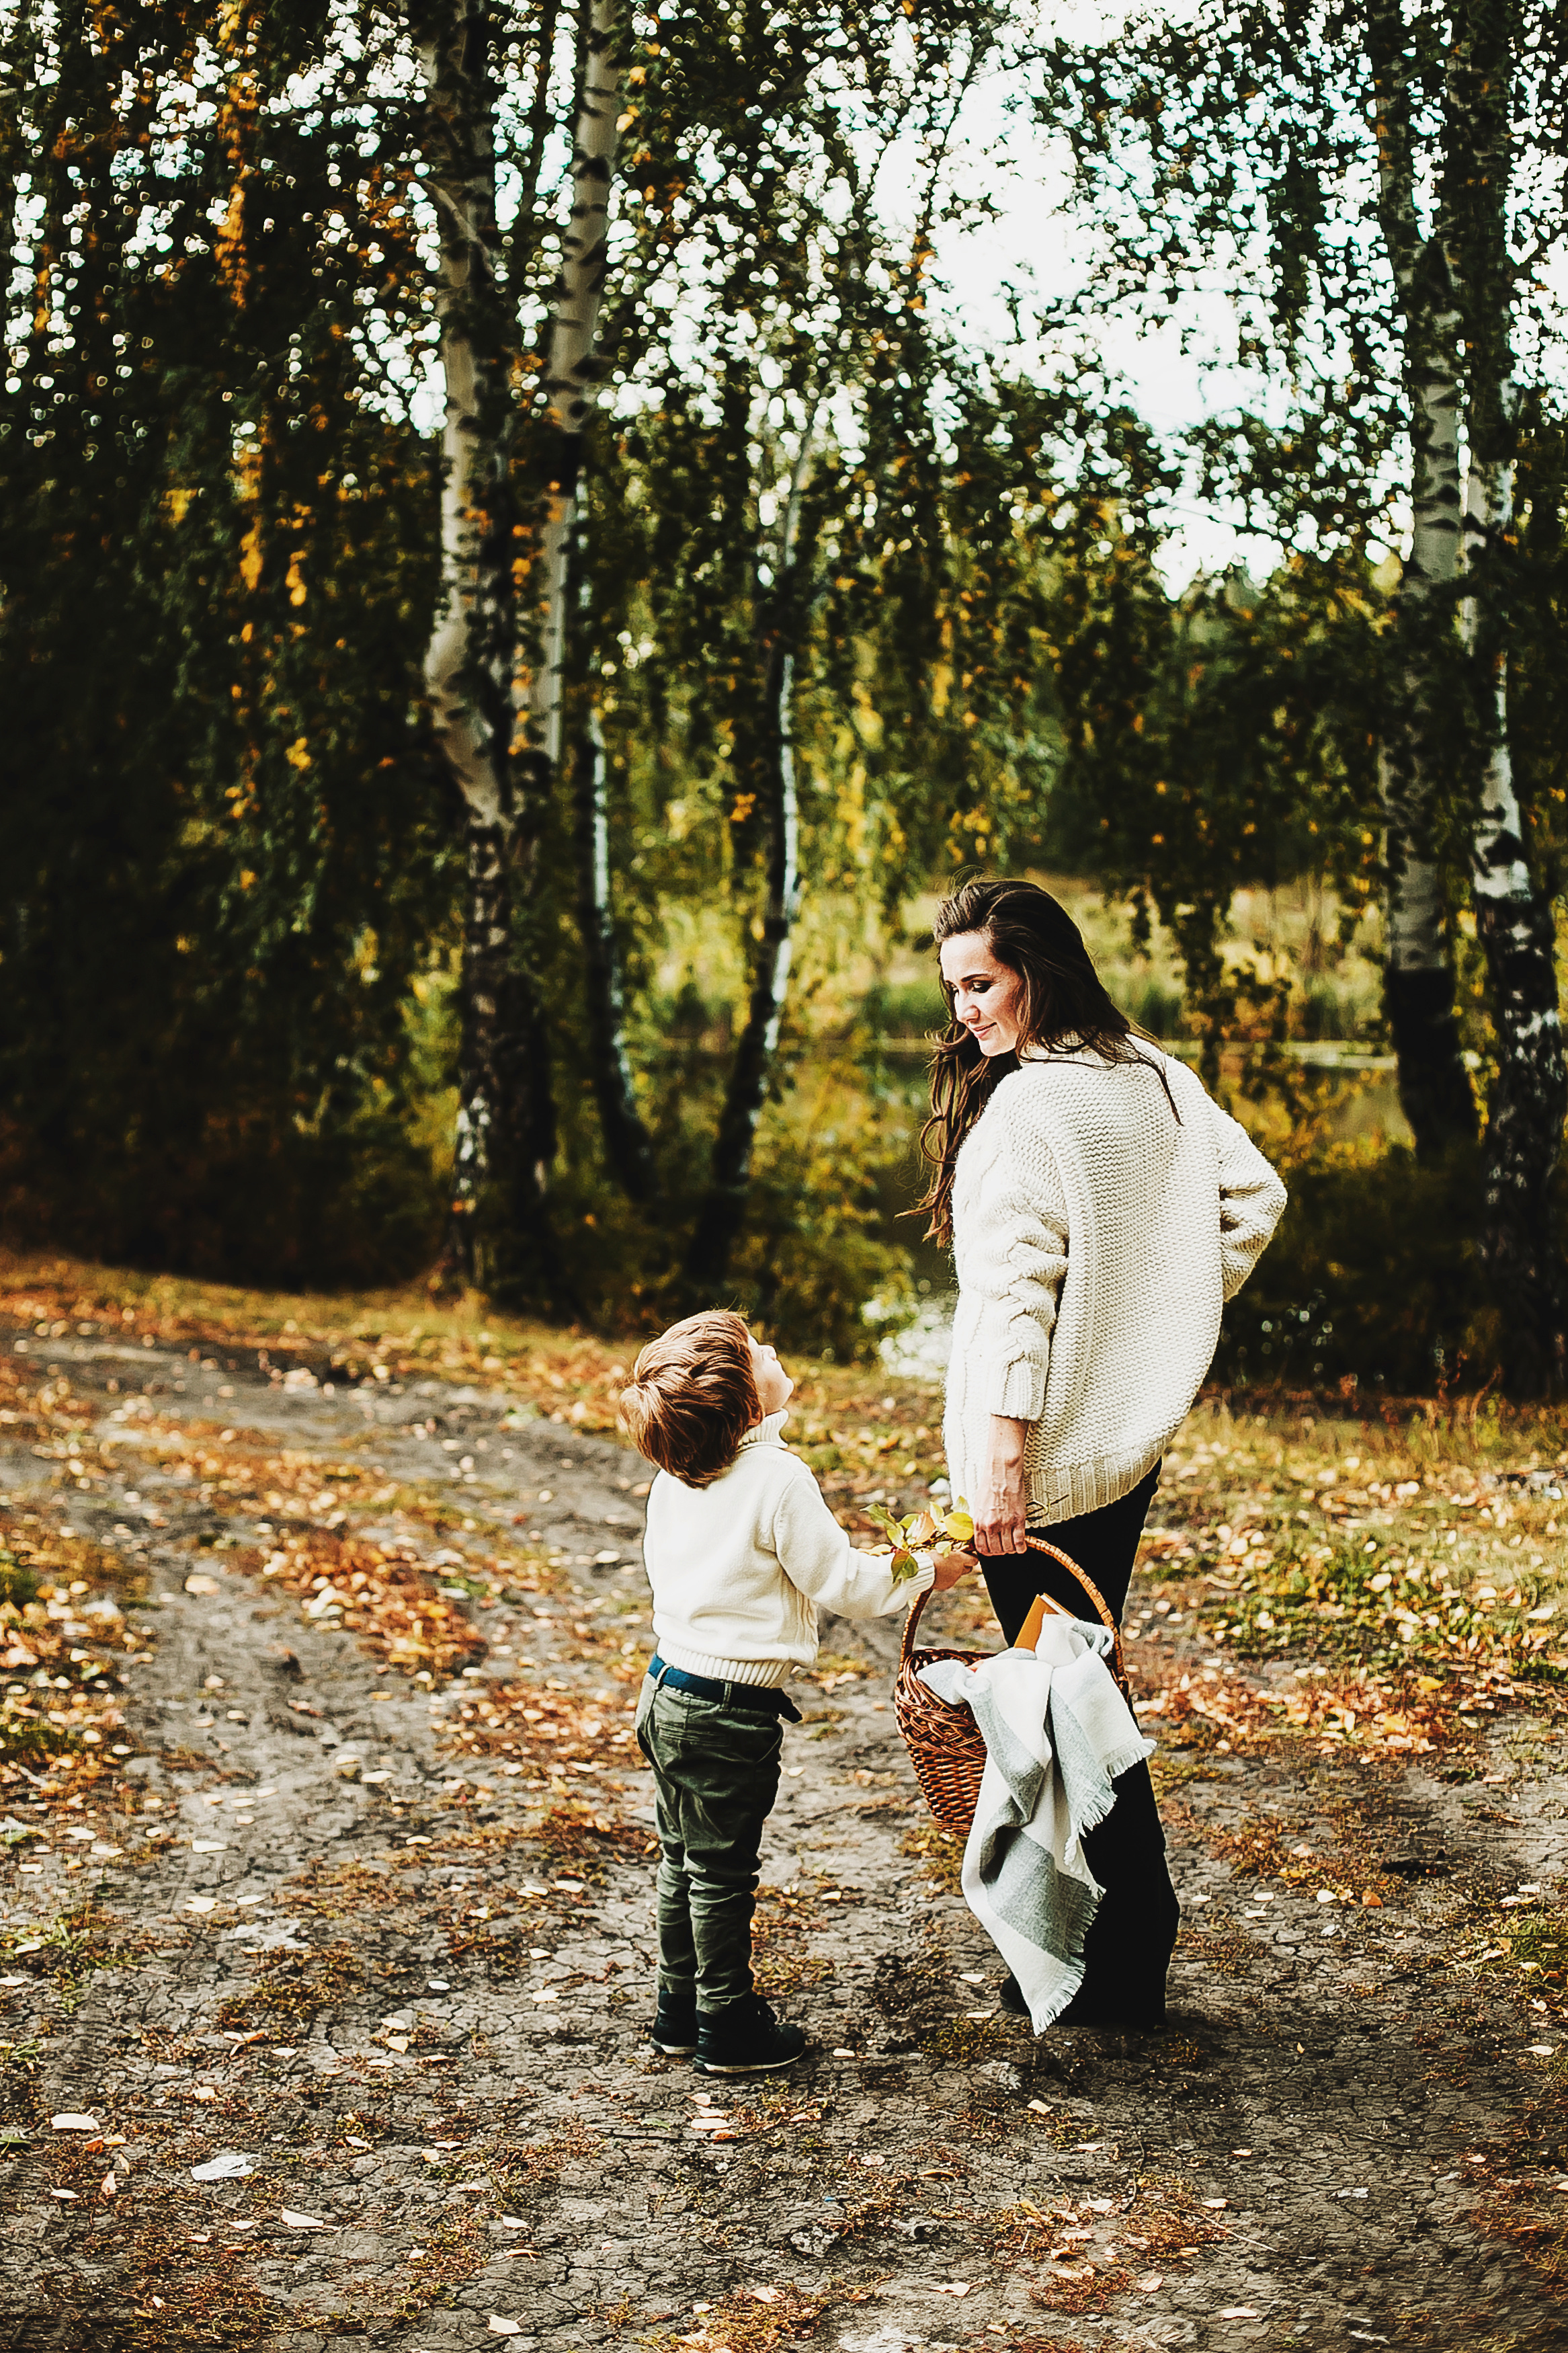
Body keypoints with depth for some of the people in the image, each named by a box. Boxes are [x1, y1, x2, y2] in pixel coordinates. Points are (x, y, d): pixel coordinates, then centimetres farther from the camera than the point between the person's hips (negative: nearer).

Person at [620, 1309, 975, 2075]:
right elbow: (843, 1582, -15)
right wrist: (926, 1574, 0)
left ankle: (680, 2010, 31)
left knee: (684, 1860, 19)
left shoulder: (675, 1478, 2)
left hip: (667, 1689, 8)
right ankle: (728, 2030, 16)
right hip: (729, 1713, -8)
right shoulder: (778, 1482, -21)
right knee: (722, 1873, 4)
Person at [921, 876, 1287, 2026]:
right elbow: (1254, 1195, 12)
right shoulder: (1155, 1078, 7)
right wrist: (1174, 1320, 15)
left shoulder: (1028, 1105, -18)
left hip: (1052, 1456, -9)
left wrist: (1000, 1459, -23)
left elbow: (1015, 1294, -22)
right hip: (1132, 1434, 9)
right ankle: (1132, 1933, 29)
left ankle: (1119, 1974, 12)